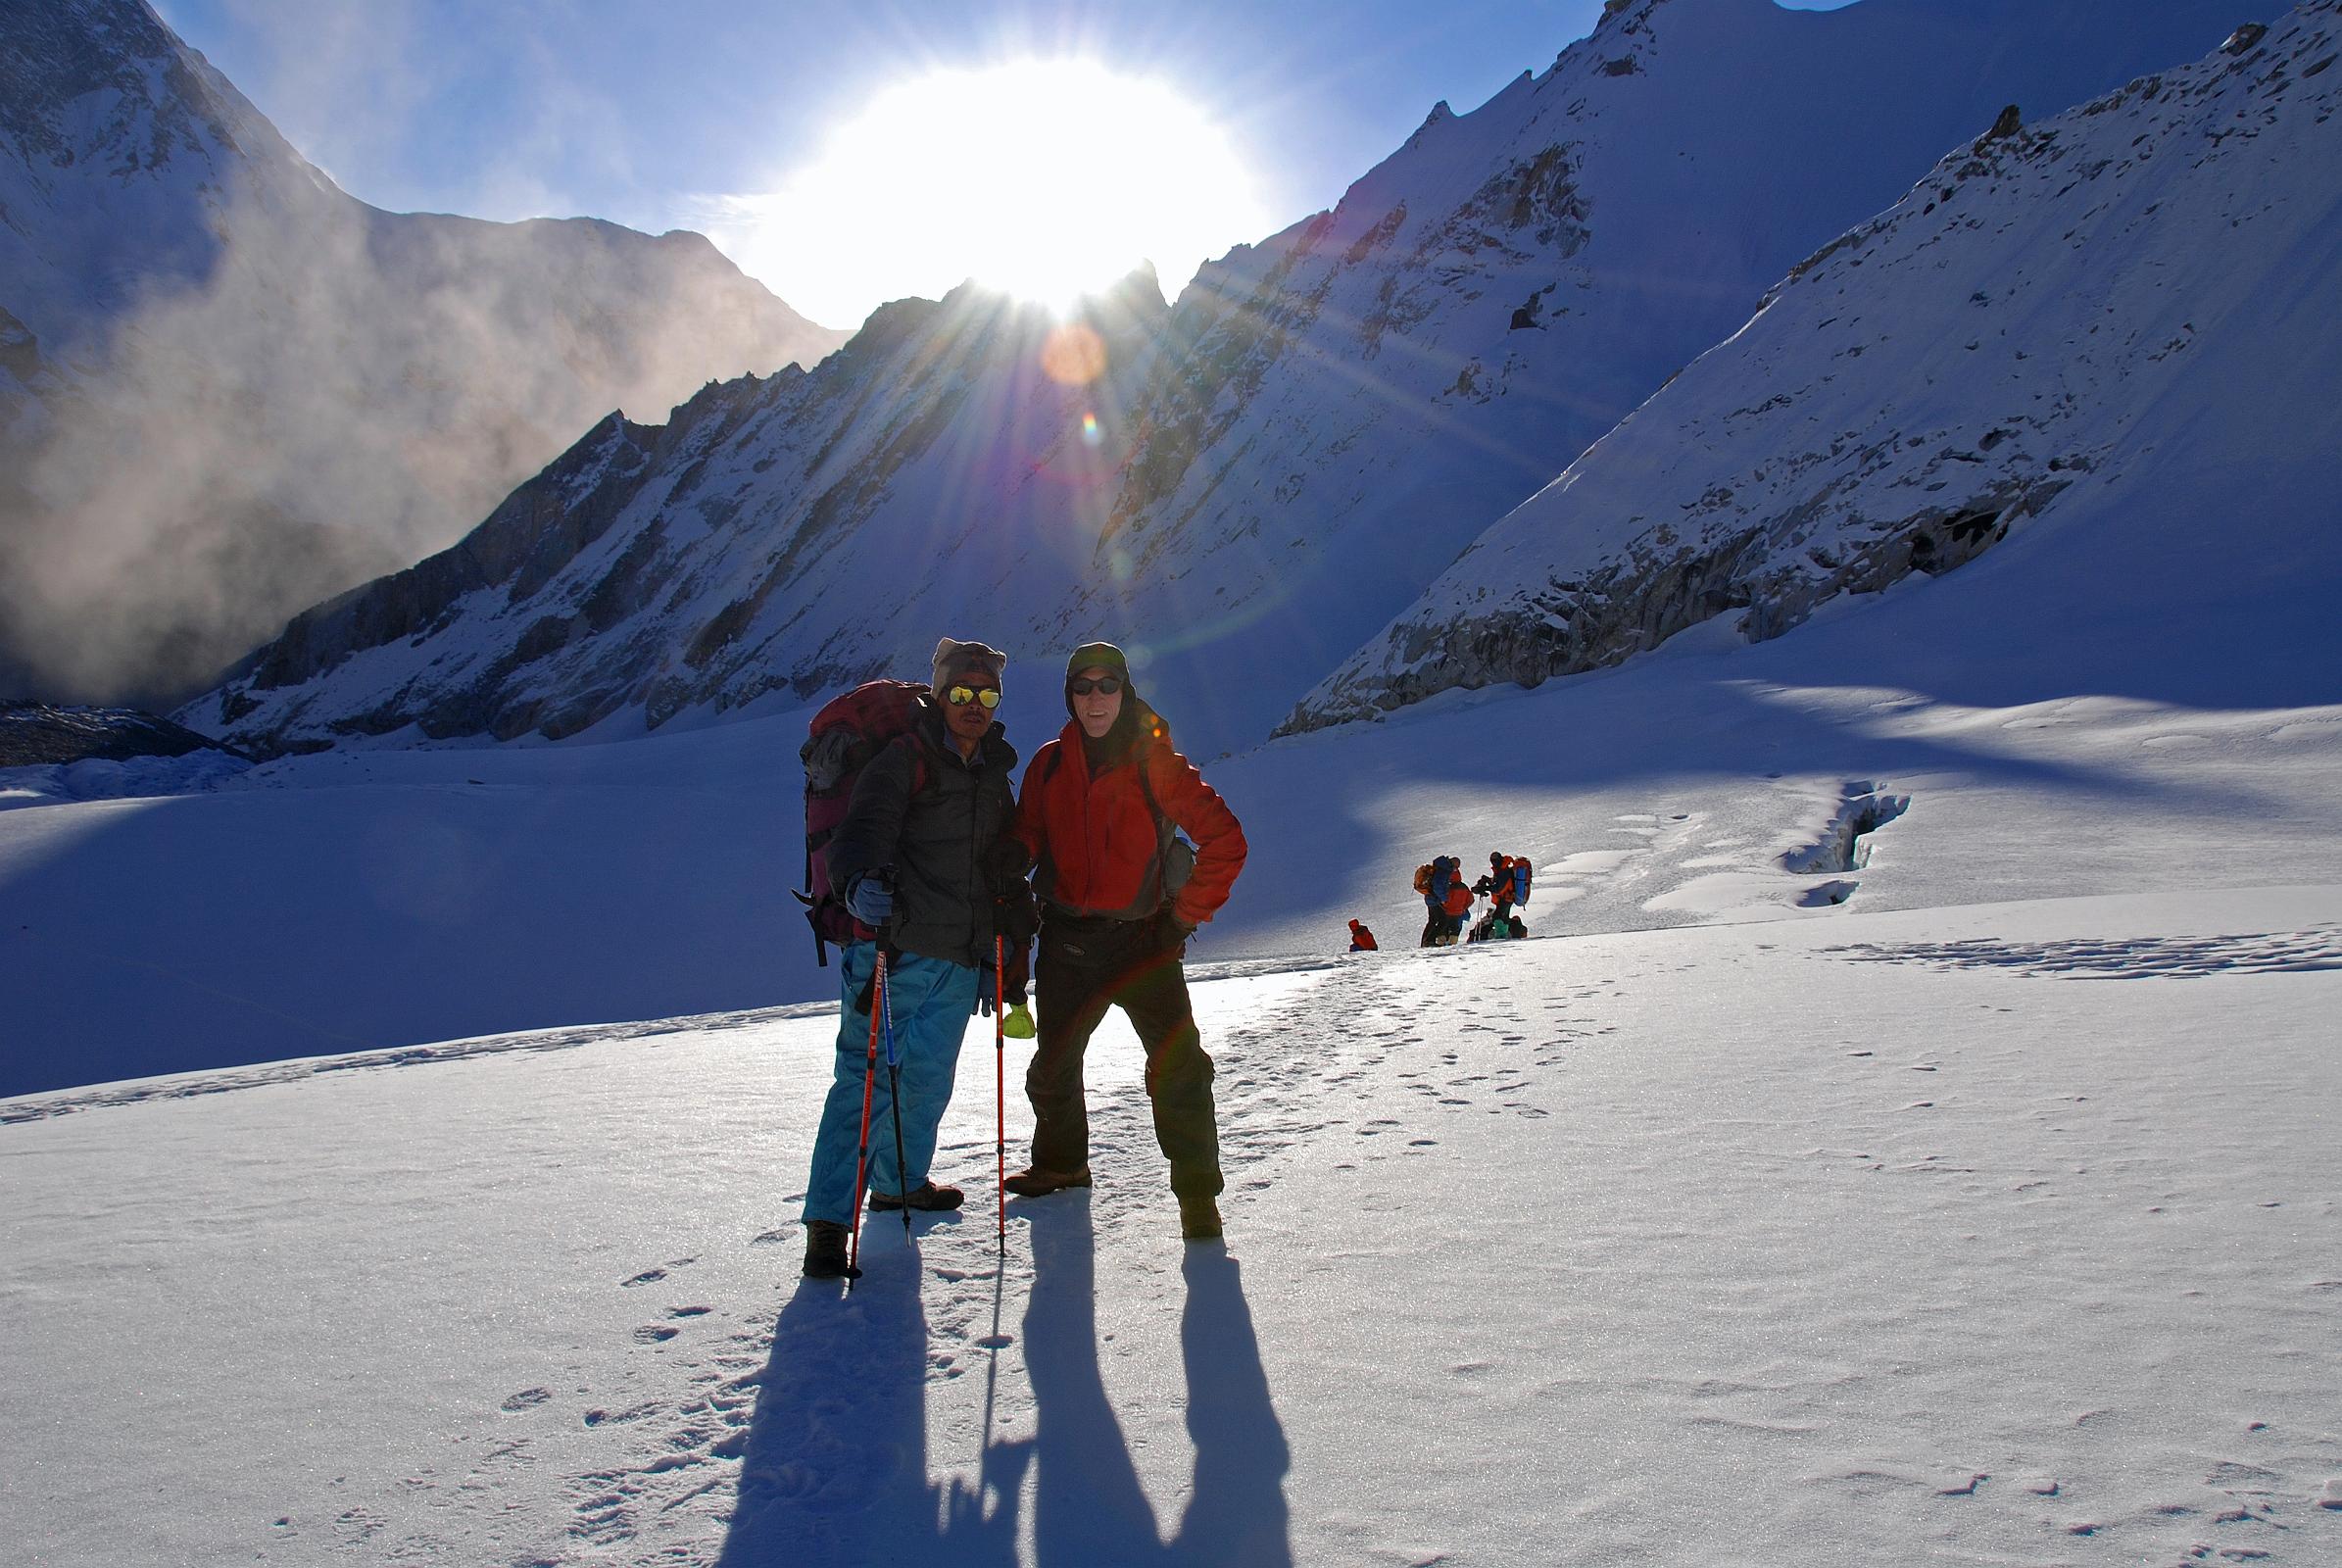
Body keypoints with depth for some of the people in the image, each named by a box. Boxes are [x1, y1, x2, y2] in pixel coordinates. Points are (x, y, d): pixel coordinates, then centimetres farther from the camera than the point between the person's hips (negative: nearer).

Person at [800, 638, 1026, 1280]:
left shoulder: (994, 776, 19)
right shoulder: (903, 758, -3)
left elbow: (1004, 866, 28)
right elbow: (863, 827, -18)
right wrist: (860, 882, -39)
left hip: (959, 961, 7)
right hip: (895, 951, -7)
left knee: (928, 1081, 15)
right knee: (867, 1077, -10)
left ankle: (900, 1182, 37)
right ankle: (828, 1219, -6)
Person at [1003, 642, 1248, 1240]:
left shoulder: (1155, 763, -7)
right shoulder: (1050, 763, 3)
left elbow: (1224, 839, -7)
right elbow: (1023, 841, 12)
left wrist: (1185, 916, -9)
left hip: (1142, 941, -4)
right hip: (1066, 940, 4)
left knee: (1178, 1067, -15)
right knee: (1054, 1066, 18)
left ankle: (1197, 1192, -1)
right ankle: (1061, 1162, 43)